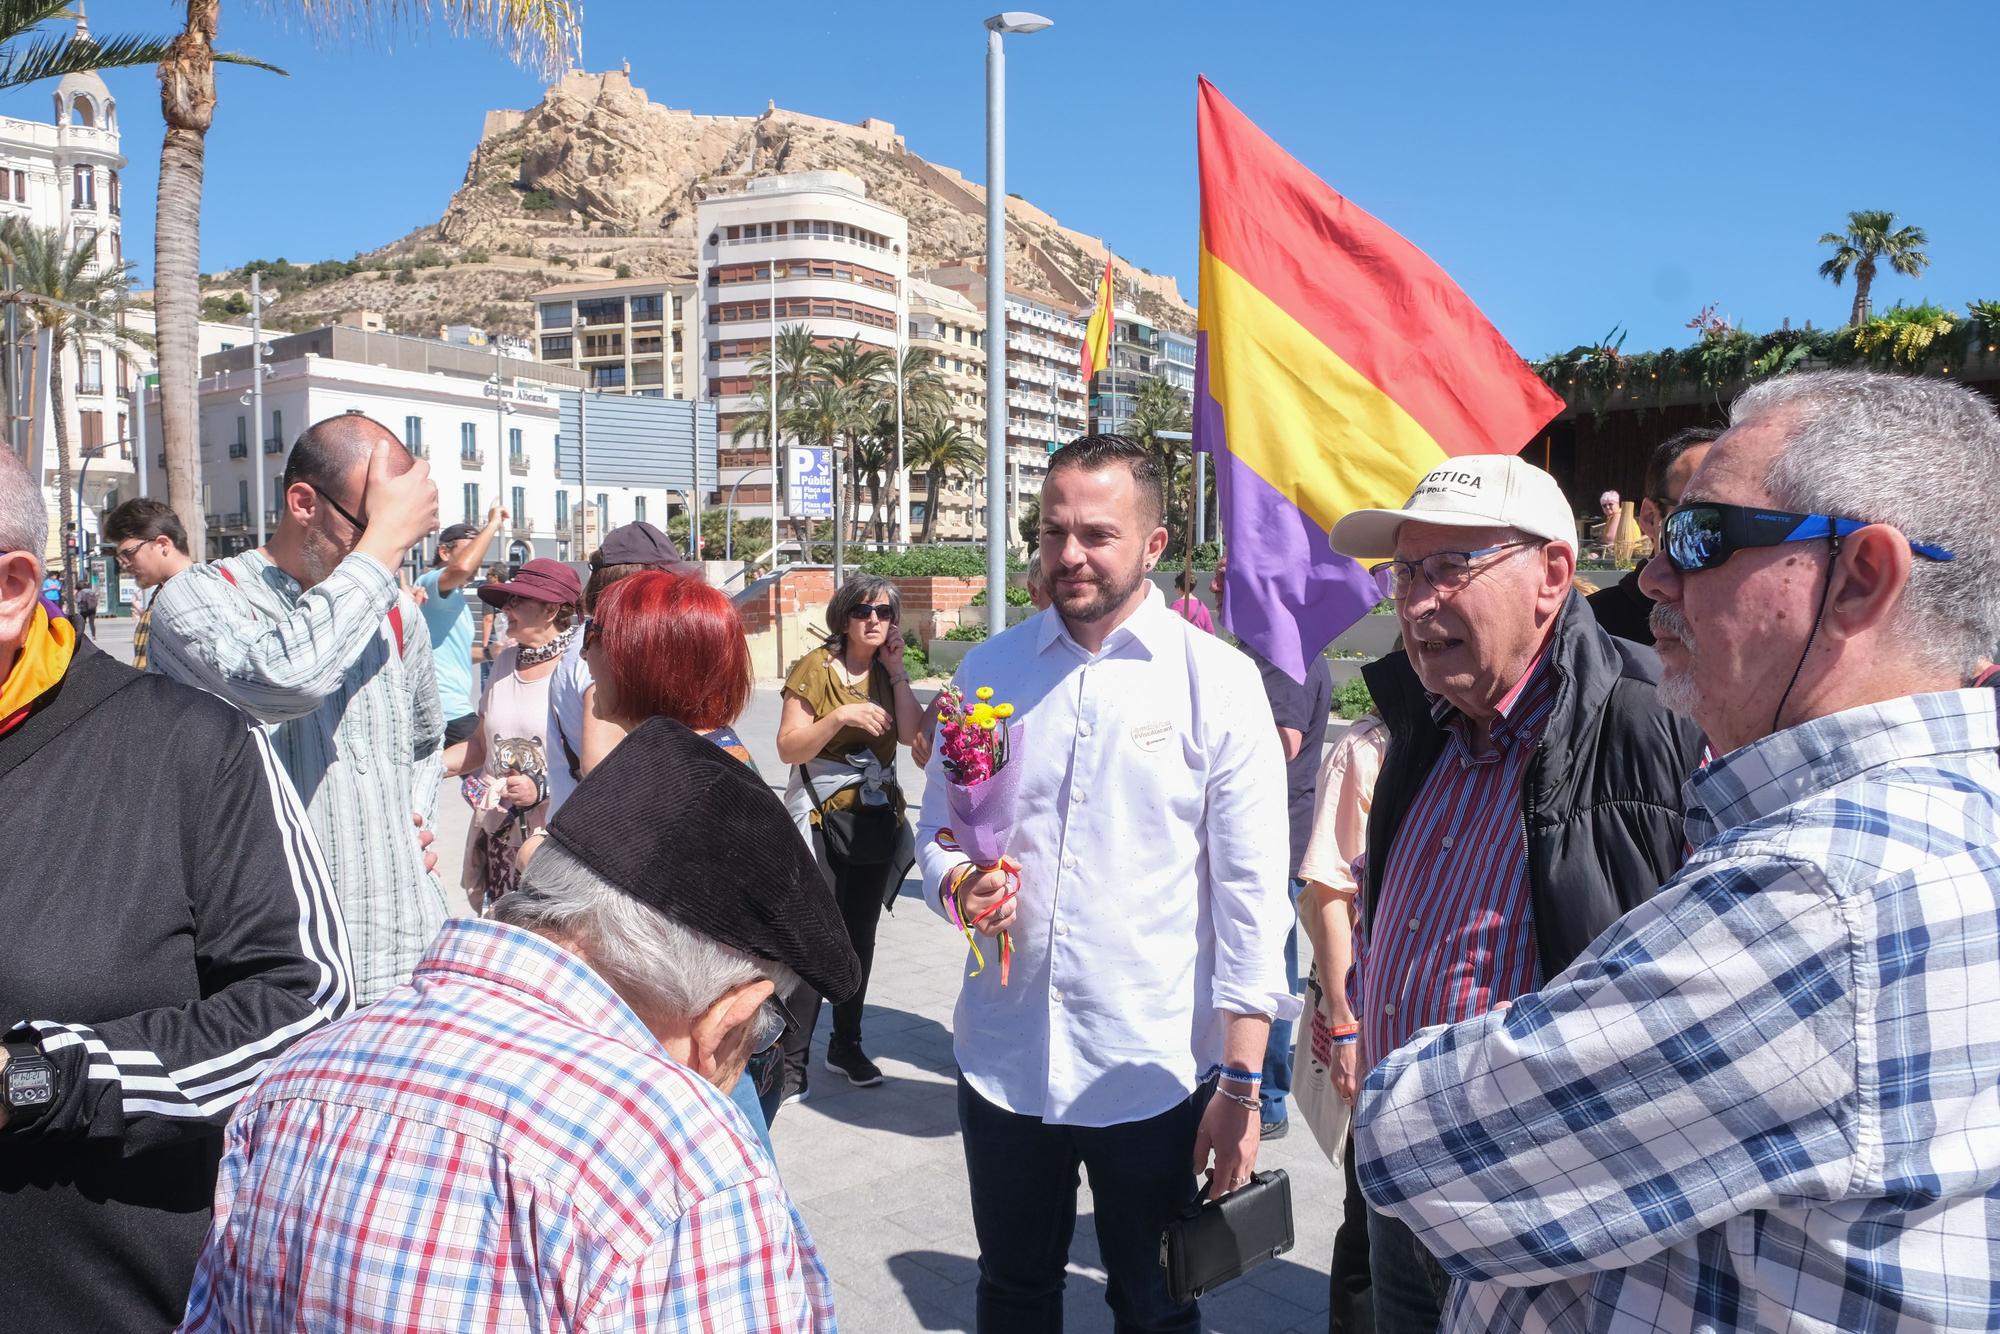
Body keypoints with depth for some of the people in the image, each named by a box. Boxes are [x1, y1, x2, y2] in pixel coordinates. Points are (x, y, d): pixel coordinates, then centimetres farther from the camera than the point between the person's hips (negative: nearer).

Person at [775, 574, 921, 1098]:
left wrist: (897, 672, -8)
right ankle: (792, 1060, -1)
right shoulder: (815, 668, -7)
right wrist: (839, 718, -25)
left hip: (876, 820, 5)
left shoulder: (887, 671, 8)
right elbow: (788, 748, -13)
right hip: (822, 819, -5)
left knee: (860, 936, 13)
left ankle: (846, 1044, 27)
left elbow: (911, 734, -7)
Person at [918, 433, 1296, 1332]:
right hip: (1003, 1058, 3)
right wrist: (959, 885, -11)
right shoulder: (988, 671, 4)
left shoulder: (1218, 682, -7)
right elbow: (936, 828, 12)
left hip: (1155, 1073, -3)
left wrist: (1241, 1086, -10)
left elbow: (1251, 896, -8)